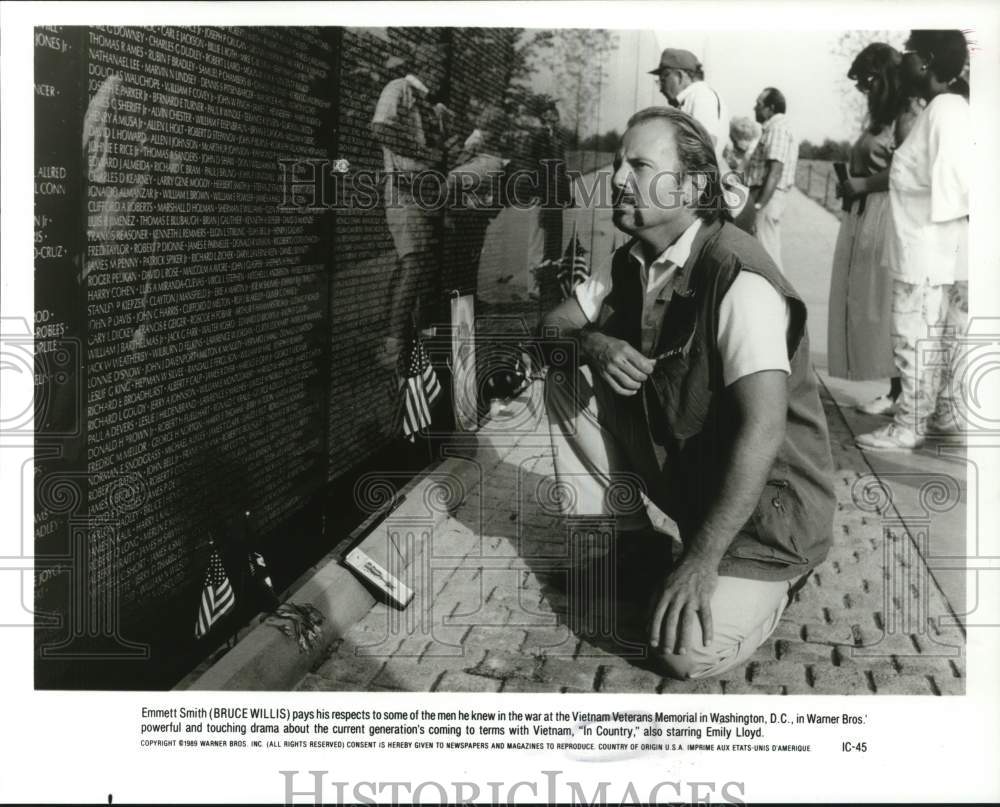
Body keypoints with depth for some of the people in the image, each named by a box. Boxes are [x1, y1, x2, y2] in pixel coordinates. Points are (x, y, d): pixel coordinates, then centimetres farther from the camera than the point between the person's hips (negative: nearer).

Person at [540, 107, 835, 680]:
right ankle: (631, 542, 8)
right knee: (566, 378, -4)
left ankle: (772, 575, 7)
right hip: (674, 470, 7)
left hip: (762, 495, -7)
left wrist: (702, 558, -33)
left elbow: (762, 429, -31)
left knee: (688, 652, -25)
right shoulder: (633, 263, 2)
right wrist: (595, 344, -17)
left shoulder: (739, 279, -25)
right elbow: (554, 324, 9)